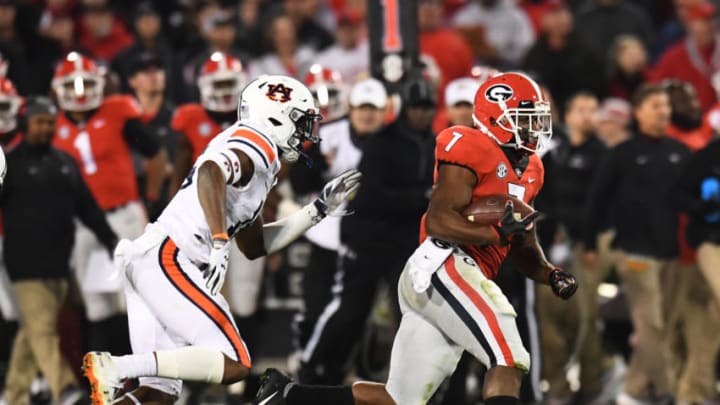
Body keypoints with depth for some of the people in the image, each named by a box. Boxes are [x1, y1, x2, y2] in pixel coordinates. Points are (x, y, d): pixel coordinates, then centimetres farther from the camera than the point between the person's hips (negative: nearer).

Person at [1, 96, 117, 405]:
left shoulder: (65, 162, 16)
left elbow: (87, 207, 19)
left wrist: (110, 239, 15)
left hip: (58, 260, 6)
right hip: (26, 261, -6)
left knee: (33, 331, 10)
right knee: (42, 327, -12)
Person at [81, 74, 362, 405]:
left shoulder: (251, 153, 26)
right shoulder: (257, 145, -4)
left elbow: (254, 245, 31)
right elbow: (210, 173, -26)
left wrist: (319, 209, 31)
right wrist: (220, 242, -31)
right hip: (169, 259, -10)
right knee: (234, 364, -12)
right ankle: (116, 368, -21)